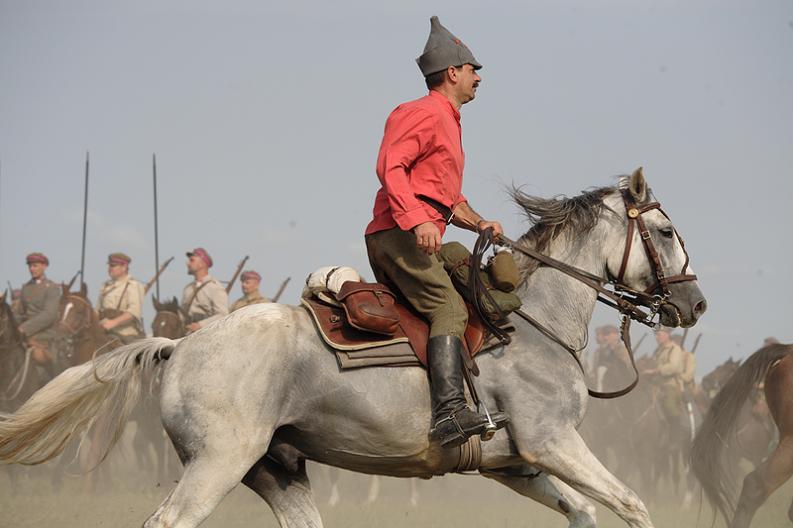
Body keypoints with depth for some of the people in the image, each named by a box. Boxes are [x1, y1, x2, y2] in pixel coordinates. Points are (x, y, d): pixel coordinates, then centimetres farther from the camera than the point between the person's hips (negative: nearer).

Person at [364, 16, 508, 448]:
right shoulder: (425, 114, -6)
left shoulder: (447, 122, 27)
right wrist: (417, 219, -30)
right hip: (400, 234, -11)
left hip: (403, 236, 11)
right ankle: (450, 412, -36)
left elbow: (448, 196, 32)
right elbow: (390, 166, -20)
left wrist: (478, 223, 14)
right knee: (449, 308, -22)